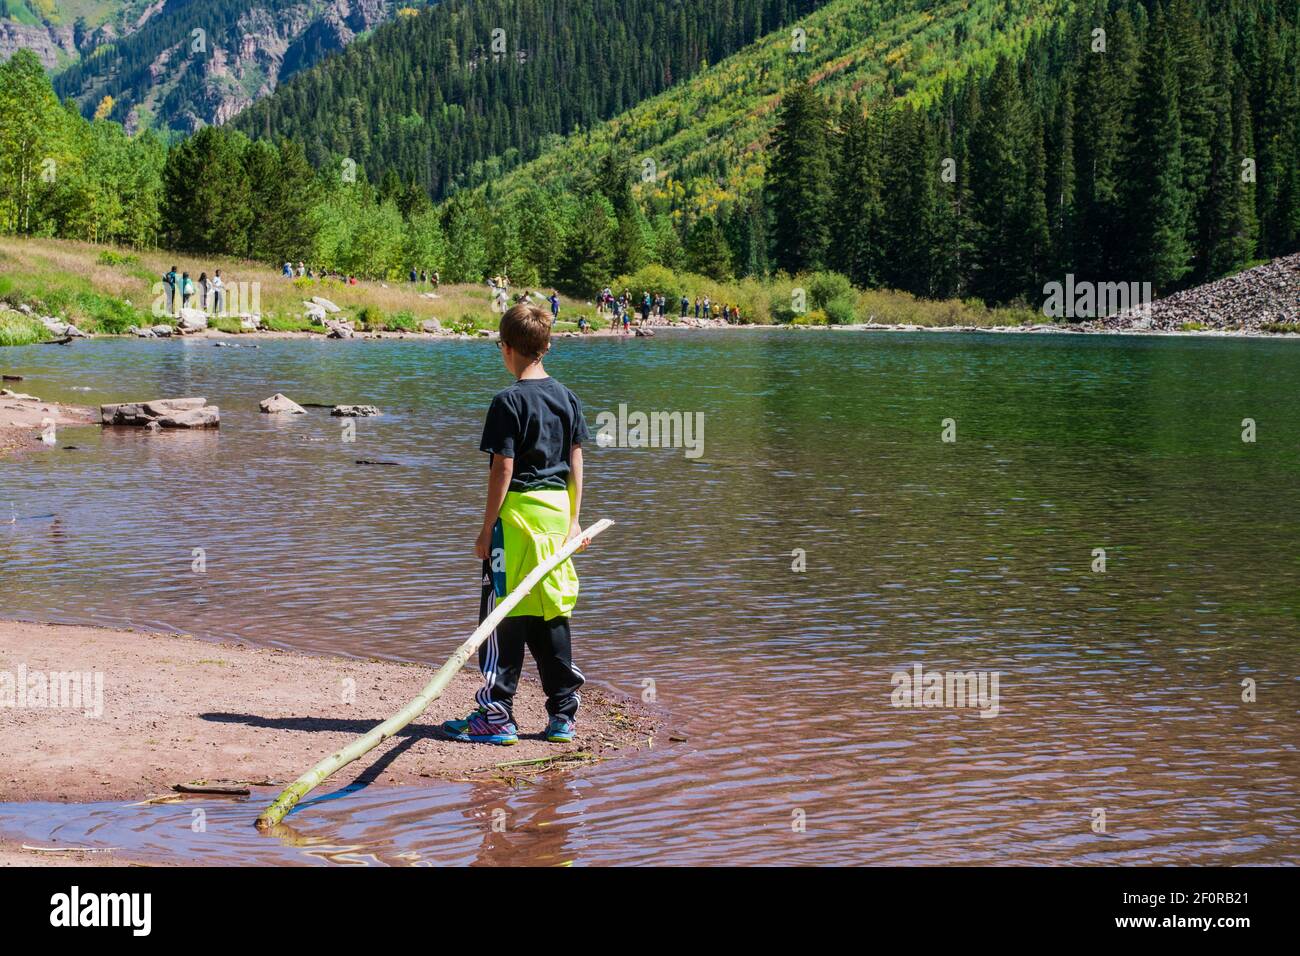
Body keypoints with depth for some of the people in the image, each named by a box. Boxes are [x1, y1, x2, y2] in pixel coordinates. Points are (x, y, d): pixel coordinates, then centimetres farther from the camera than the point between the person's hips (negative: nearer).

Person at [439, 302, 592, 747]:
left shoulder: (509, 402, -11)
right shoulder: (567, 398, 9)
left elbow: (503, 468, -13)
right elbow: (576, 461, 11)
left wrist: (487, 528, -8)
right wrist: (573, 519, 17)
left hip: (518, 512, -6)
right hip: (558, 511, 6)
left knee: (504, 614, -1)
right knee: (553, 614, 11)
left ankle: (496, 715, 1)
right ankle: (563, 716, 13)